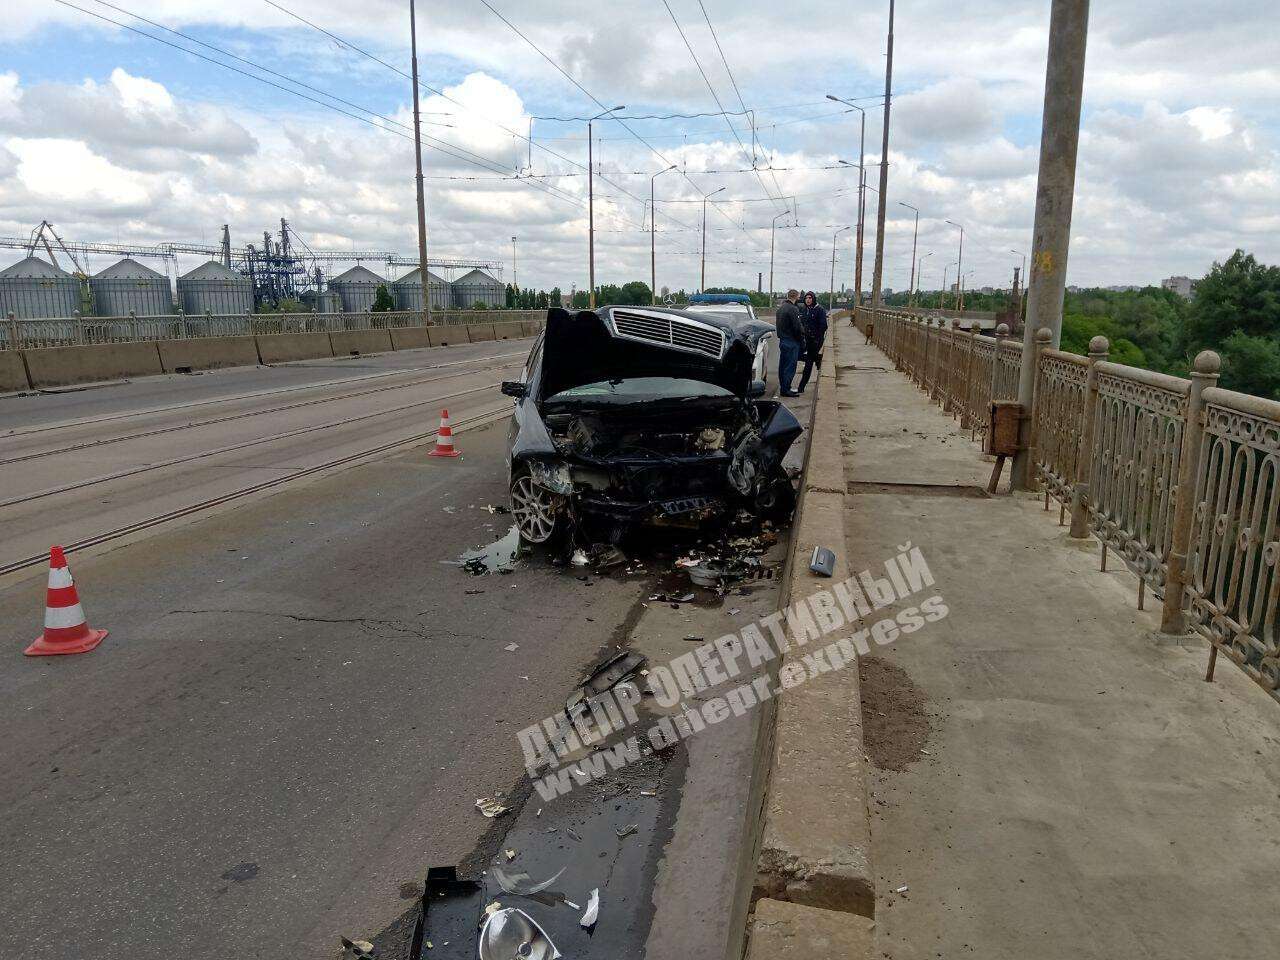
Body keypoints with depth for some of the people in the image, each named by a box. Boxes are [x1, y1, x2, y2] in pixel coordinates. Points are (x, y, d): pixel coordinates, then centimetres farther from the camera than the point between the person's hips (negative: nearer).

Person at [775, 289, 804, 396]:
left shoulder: (781, 308, 14)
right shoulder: (793, 309, -16)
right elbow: (798, 327, -17)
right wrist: (802, 340, -8)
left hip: (782, 340, 10)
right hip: (791, 342, -10)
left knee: (783, 366, 13)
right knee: (790, 366, -6)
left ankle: (783, 388, 19)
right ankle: (785, 389, -6)